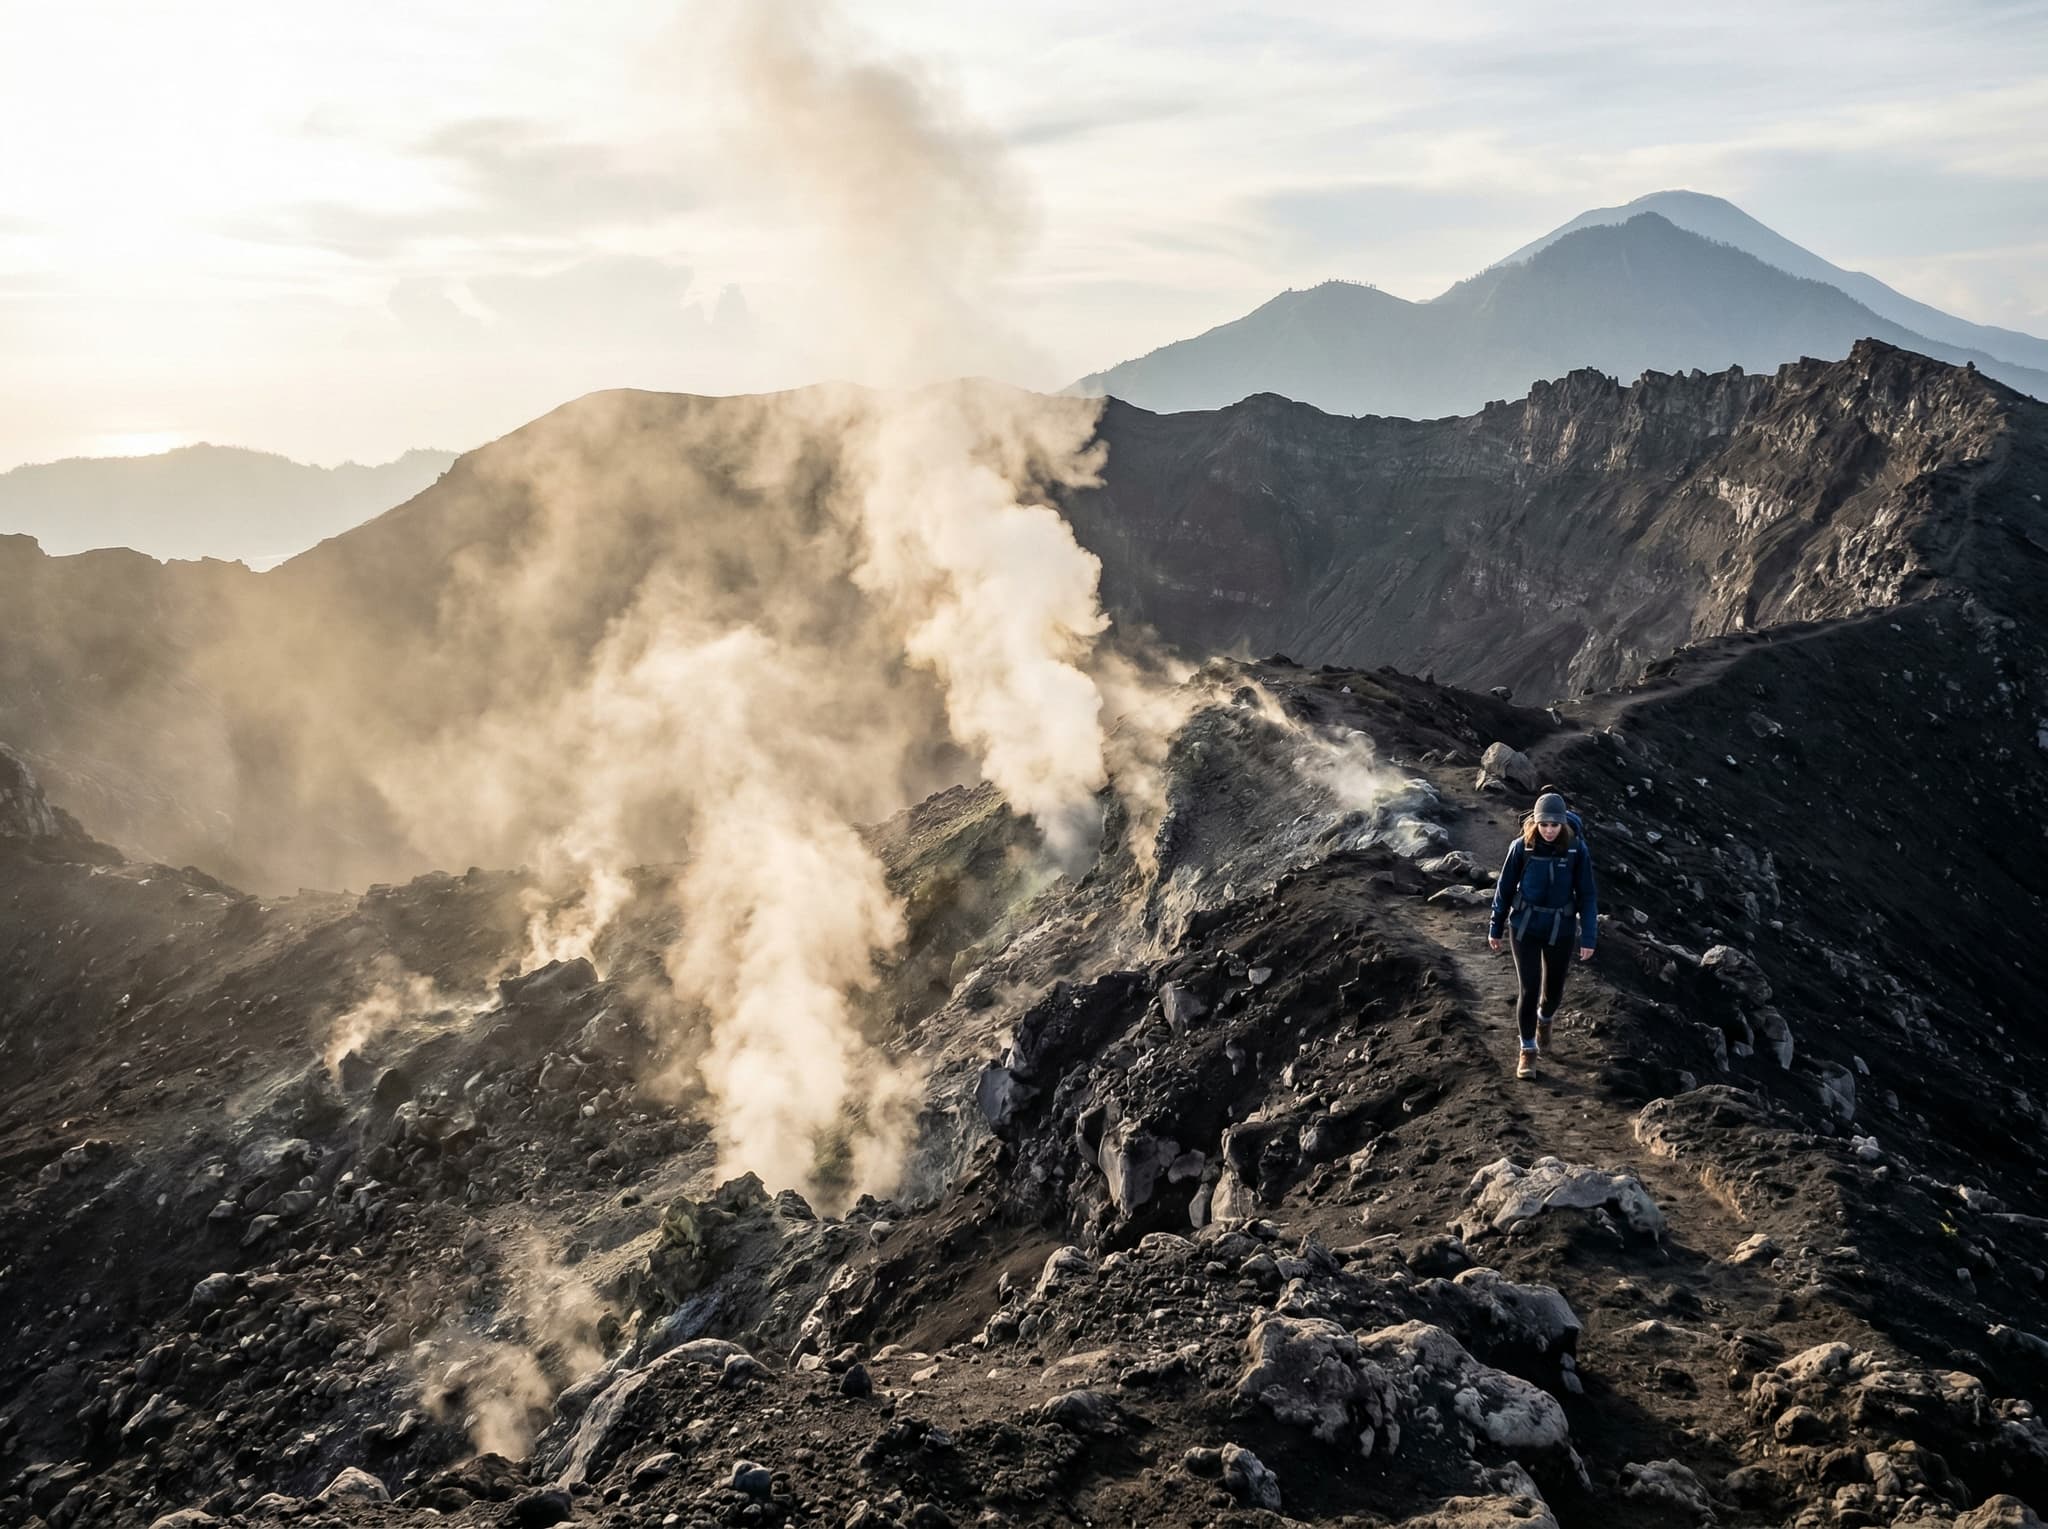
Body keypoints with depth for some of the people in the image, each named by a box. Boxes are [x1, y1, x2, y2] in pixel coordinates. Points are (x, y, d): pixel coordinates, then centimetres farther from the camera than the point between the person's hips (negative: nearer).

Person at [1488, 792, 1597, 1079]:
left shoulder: (1576, 849, -12)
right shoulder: (1522, 846, -13)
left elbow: (1587, 894, -6)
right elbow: (1504, 888, -2)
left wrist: (1588, 937, -9)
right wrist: (1495, 928, 5)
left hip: (1561, 929, 1)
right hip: (1525, 927, -1)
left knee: (1553, 988, 16)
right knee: (1530, 990, -4)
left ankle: (1544, 1020, 50)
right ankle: (1528, 1050, 13)